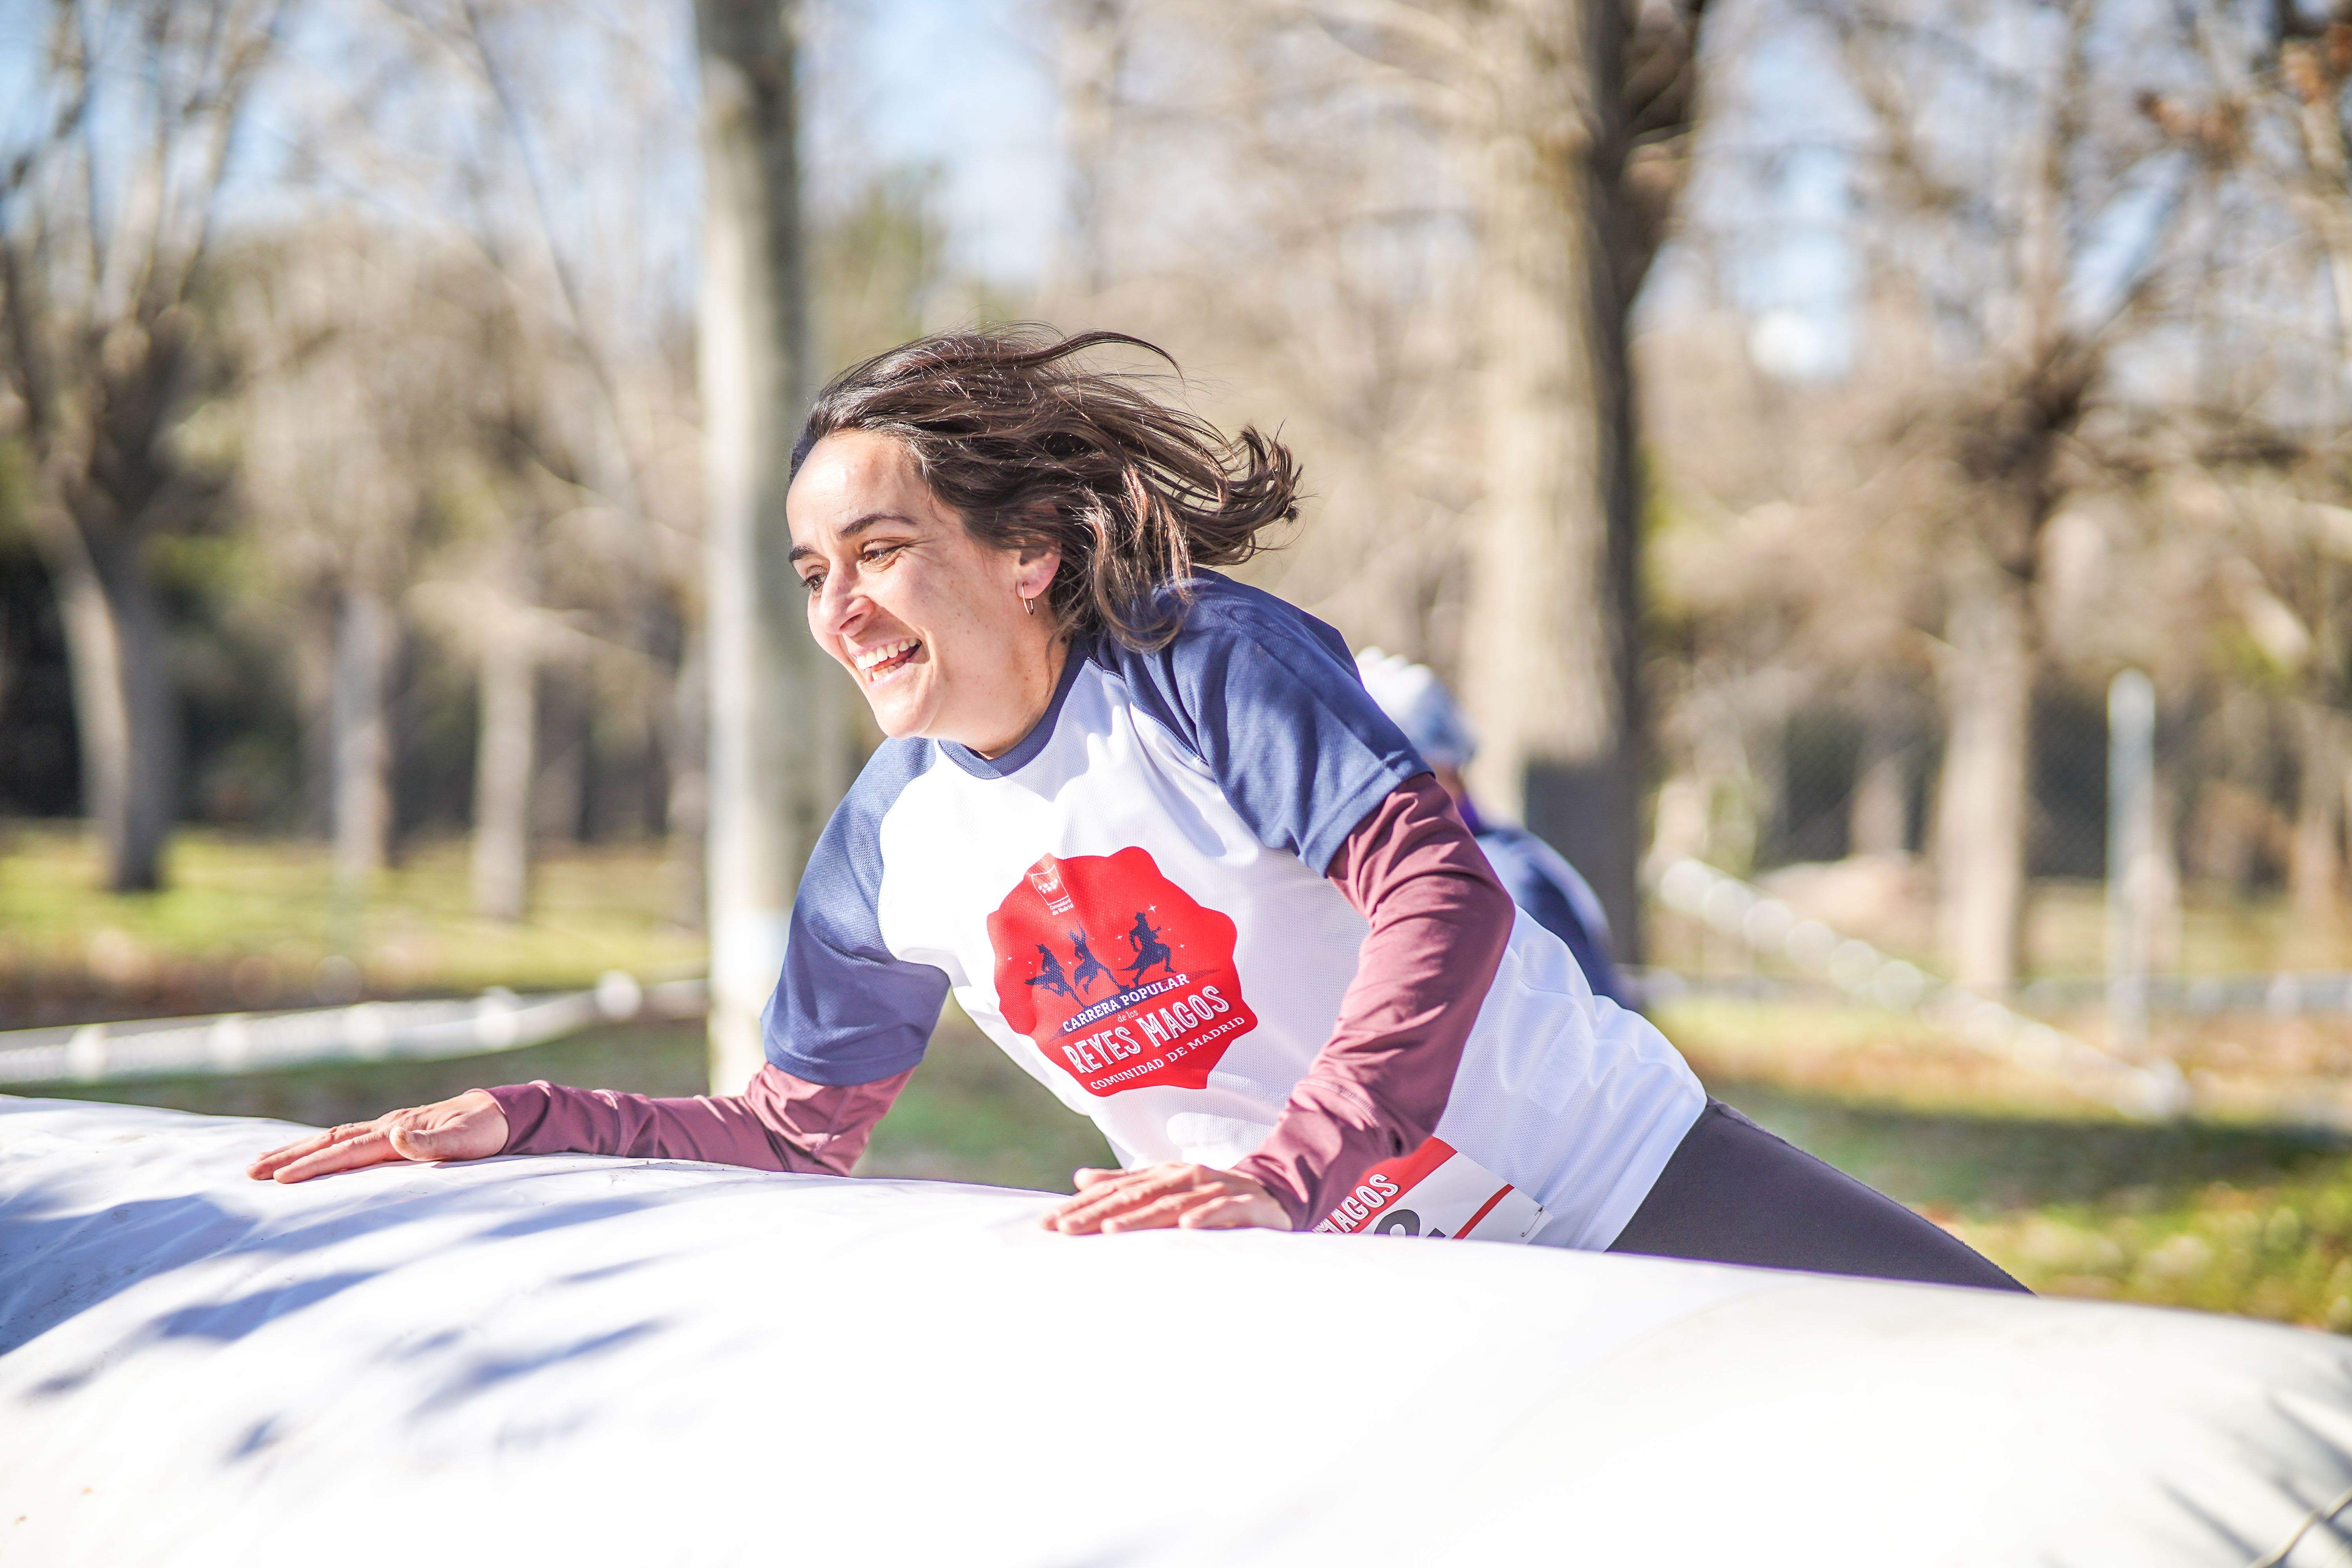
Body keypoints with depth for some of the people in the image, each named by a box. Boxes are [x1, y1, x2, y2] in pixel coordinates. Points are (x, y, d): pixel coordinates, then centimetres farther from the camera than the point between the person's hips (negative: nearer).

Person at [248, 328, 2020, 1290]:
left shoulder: (1209, 661, -17)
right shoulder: (889, 848, 1)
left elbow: (1444, 892, -29)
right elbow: (793, 1131, 10)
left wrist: (1293, 1171, -42)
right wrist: (523, 1119, -4)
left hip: (1610, 1183, -4)